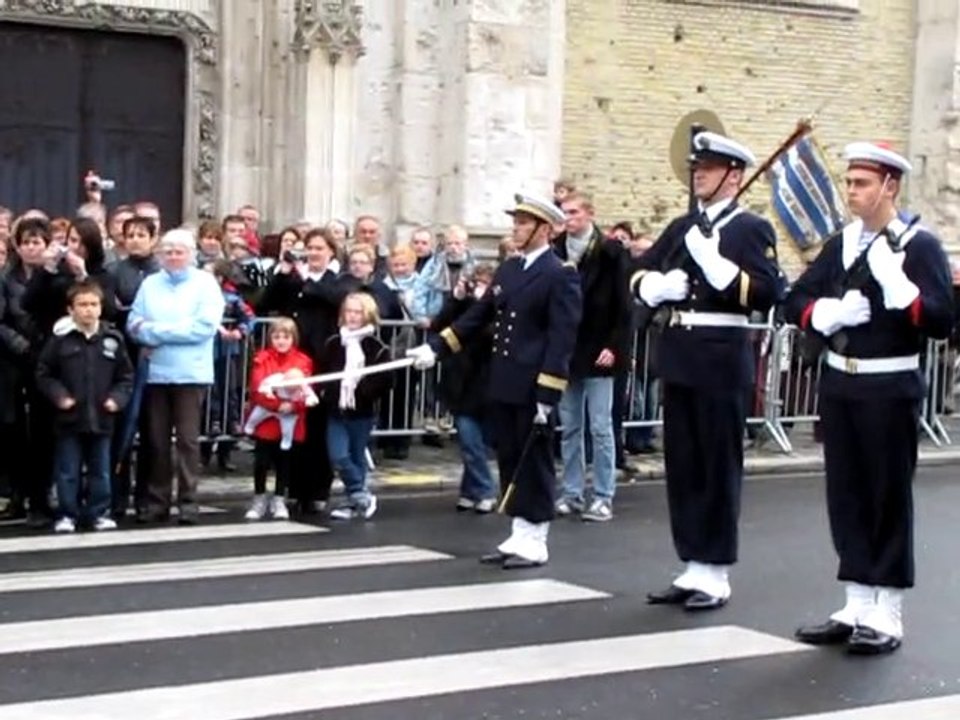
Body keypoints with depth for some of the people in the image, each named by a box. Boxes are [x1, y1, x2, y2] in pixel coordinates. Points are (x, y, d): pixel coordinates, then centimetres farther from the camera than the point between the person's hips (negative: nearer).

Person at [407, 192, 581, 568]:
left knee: (534, 462, 0)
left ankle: (534, 542, 8)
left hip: (533, 388, -7)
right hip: (503, 385, 7)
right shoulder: (508, 269, 14)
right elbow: (478, 315, 17)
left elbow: (561, 339, -14)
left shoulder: (561, 275, -10)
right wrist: (436, 347, 8)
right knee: (509, 461, 11)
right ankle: (518, 536, 19)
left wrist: (547, 395, -19)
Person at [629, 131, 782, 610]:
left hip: (722, 359, -7)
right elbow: (638, 276, 15)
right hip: (678, 356, 7)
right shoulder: (681, 226, 16)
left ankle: (715, 574, 7)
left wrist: (712, 260, -22)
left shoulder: (752, 229, -4)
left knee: (718, 468, 0)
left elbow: (767, 293, -16)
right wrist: (658, 285, -7)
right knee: (682, 467, 10)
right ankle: (692, 567, 19)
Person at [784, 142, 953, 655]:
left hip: (890, 389, -6)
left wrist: (893, 279, -25)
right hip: (839, 384, 6)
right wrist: (828, 312, -13)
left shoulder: (919, 246, -6)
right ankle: (857, 607, 19)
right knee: (846, 495, 9)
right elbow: (795, 303, 7)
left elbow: (942, 321, -16)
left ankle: (887, 616, 8)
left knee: (889, 499, 1)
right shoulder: (840, 244, 10)